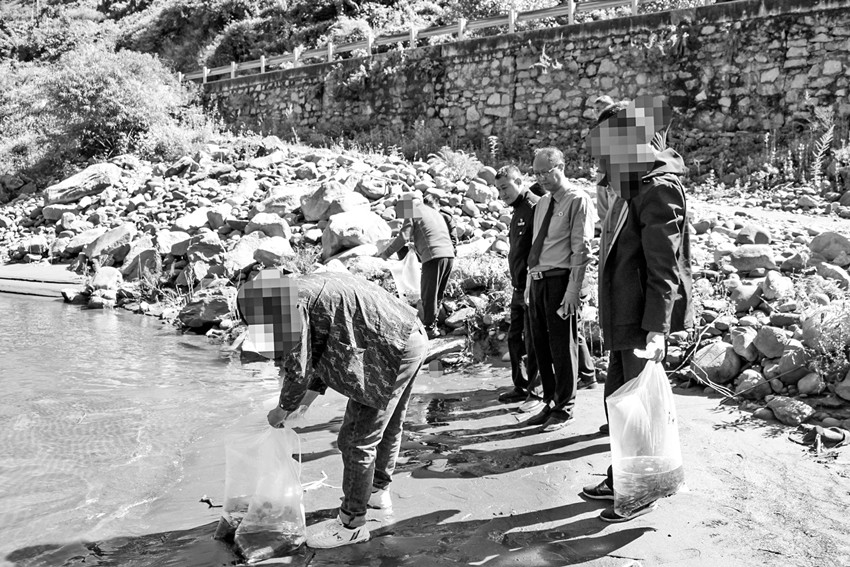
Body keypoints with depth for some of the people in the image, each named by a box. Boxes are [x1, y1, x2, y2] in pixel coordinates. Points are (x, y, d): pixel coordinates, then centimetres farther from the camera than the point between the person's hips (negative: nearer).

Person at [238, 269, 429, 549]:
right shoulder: (313, 287, 17)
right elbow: (324, 354, 25)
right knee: (388, 425, 26)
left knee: (358, 438, 0)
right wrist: (306, 400, 26)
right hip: (413, 336, 10)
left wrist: (282, 410, 8)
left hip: (393, 350, -10)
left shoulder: (294, 302, -11)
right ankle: (379, 490, 45)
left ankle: (352, 523, 13)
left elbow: (298, 368, -9)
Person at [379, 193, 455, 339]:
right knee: (438, 293, 15)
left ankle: (429, 328, 2)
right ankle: (432, 323, 21)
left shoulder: (413, 214, 5)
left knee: (429, 294, -1)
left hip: (433, 257, -8)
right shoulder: (435, 213, 29)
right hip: (449, 255, 8)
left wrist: (385, 253, 4)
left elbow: (403, 238, -5)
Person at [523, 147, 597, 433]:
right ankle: (550, 404, 28)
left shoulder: (578, 200, -8)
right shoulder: (542, 203, 15)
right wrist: (529, 281, 14)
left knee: (562, 345, 2)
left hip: (560, 280, -8)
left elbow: (581, 249, -14)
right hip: (538, 280, 8)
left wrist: (573, 291, -19)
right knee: (540, 344, 13)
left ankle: (564, 409, 17)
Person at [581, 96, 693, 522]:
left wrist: (656, 328, -26)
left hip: (643, 322, -9)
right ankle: (620, 478, 32)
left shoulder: (659, 189, -16)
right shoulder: (632, 188, 13)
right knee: (617, 398, 17)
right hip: (624, 319, 9)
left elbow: (663, 267, -21)